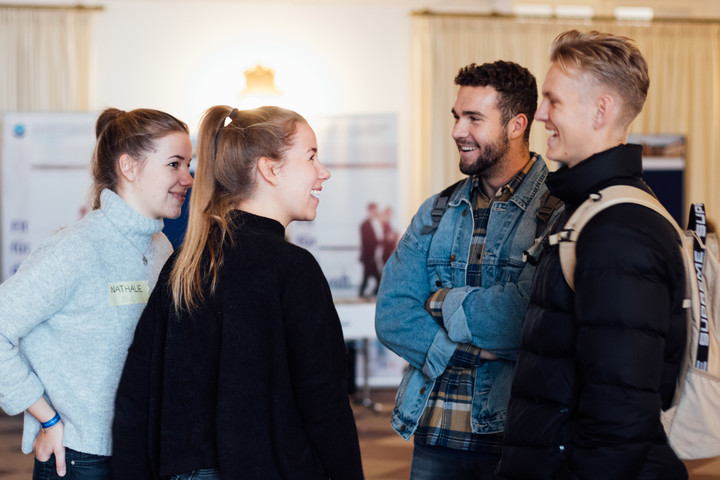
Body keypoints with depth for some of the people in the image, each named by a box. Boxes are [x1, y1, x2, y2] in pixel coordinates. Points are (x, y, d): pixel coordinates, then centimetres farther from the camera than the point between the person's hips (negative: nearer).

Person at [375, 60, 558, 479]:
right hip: (437, 433, 5)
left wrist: (445, 303, -6)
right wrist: (463, 348, -13)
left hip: (519, 439, -5)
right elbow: (391, 315, 3)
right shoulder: (436, 213, 11)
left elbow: (528, 315, -22)